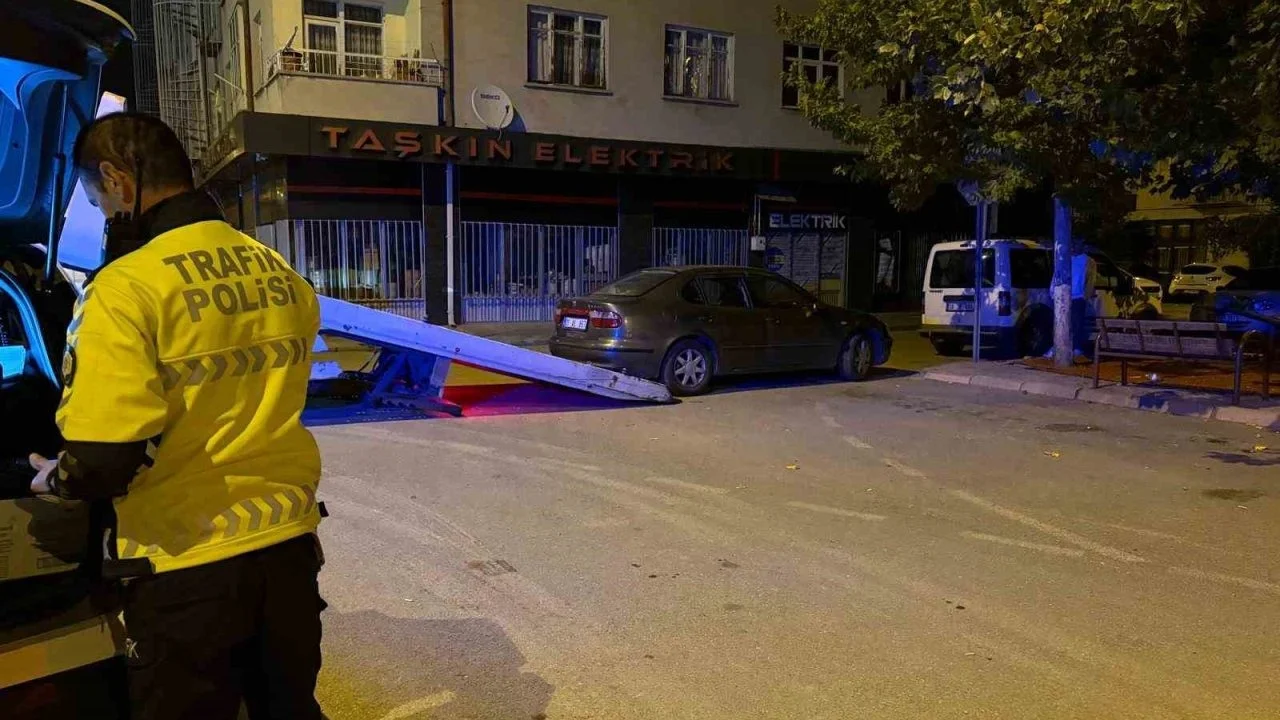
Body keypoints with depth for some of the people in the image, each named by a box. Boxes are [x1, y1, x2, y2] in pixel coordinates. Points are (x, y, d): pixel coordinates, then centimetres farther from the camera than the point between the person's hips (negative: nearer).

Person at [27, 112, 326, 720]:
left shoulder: (125, 289, -17)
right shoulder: (284, 278, 5)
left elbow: (103, 462, -22)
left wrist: (55, 481, 0)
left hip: (187, 566, -6)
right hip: (289, 541, 6)